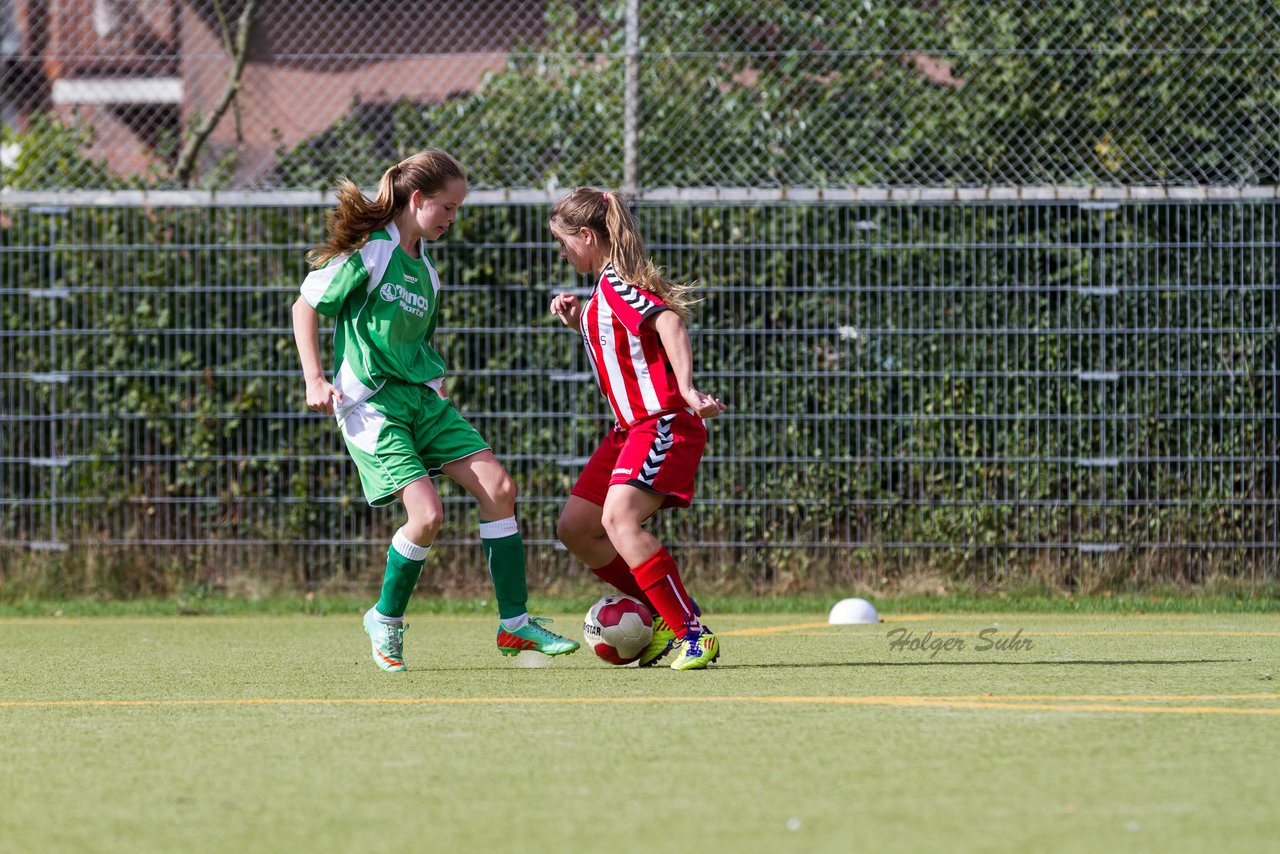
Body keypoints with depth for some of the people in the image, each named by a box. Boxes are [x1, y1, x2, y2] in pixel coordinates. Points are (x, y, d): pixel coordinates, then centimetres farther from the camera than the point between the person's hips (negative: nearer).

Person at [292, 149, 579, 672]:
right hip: (371, 404, -8)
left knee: (497, 486, -6)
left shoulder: (424, 265, 13)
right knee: (427, 513, -20)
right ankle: (386, 621, 5)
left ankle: (515, 624, 1)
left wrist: (435, 377, 13)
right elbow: (306, 306, -5)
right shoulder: (369, 253, -11)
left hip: (422, 397, 8)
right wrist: (315, 380, -12)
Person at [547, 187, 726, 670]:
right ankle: (667, 617, 14)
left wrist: (685, 388, -42)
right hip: (631, 428, 11)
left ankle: (693, 634, -26)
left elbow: (668, 323, -30)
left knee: (618, 519, -28)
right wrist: (580, 324, 15)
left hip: (664, 423, -11)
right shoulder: (605, 289, 16)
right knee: (574, 528, 10)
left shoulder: (616, 283, -13)